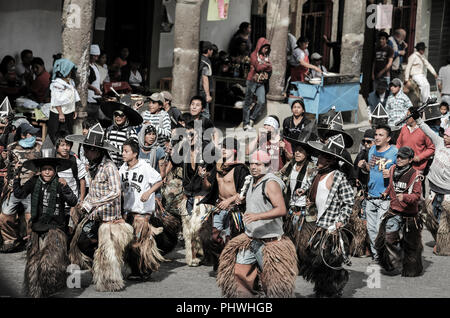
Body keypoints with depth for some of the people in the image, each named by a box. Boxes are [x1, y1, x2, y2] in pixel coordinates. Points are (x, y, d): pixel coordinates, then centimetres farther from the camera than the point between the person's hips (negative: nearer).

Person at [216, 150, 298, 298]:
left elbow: (281, 209, -25)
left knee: (268, 277, -2)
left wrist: (257, 216, -33)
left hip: (268, 240, -8)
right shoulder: (253, 182, 14)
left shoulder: (271, 183, -14)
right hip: (250, 238, 9)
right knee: (239, 272, 6)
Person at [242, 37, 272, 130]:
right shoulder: (254, 55, -4)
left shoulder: (266, 56, 14)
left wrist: (262, 66, -11)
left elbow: (270, 69, 3)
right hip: (252, 81, -5)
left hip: (261, 83, 5)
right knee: (248, 102, 1)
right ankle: (246, 123, 5)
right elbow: (258, 67, -15)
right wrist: (266, 65, -1)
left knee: (261, 102, -7)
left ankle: (251, 119, 7)